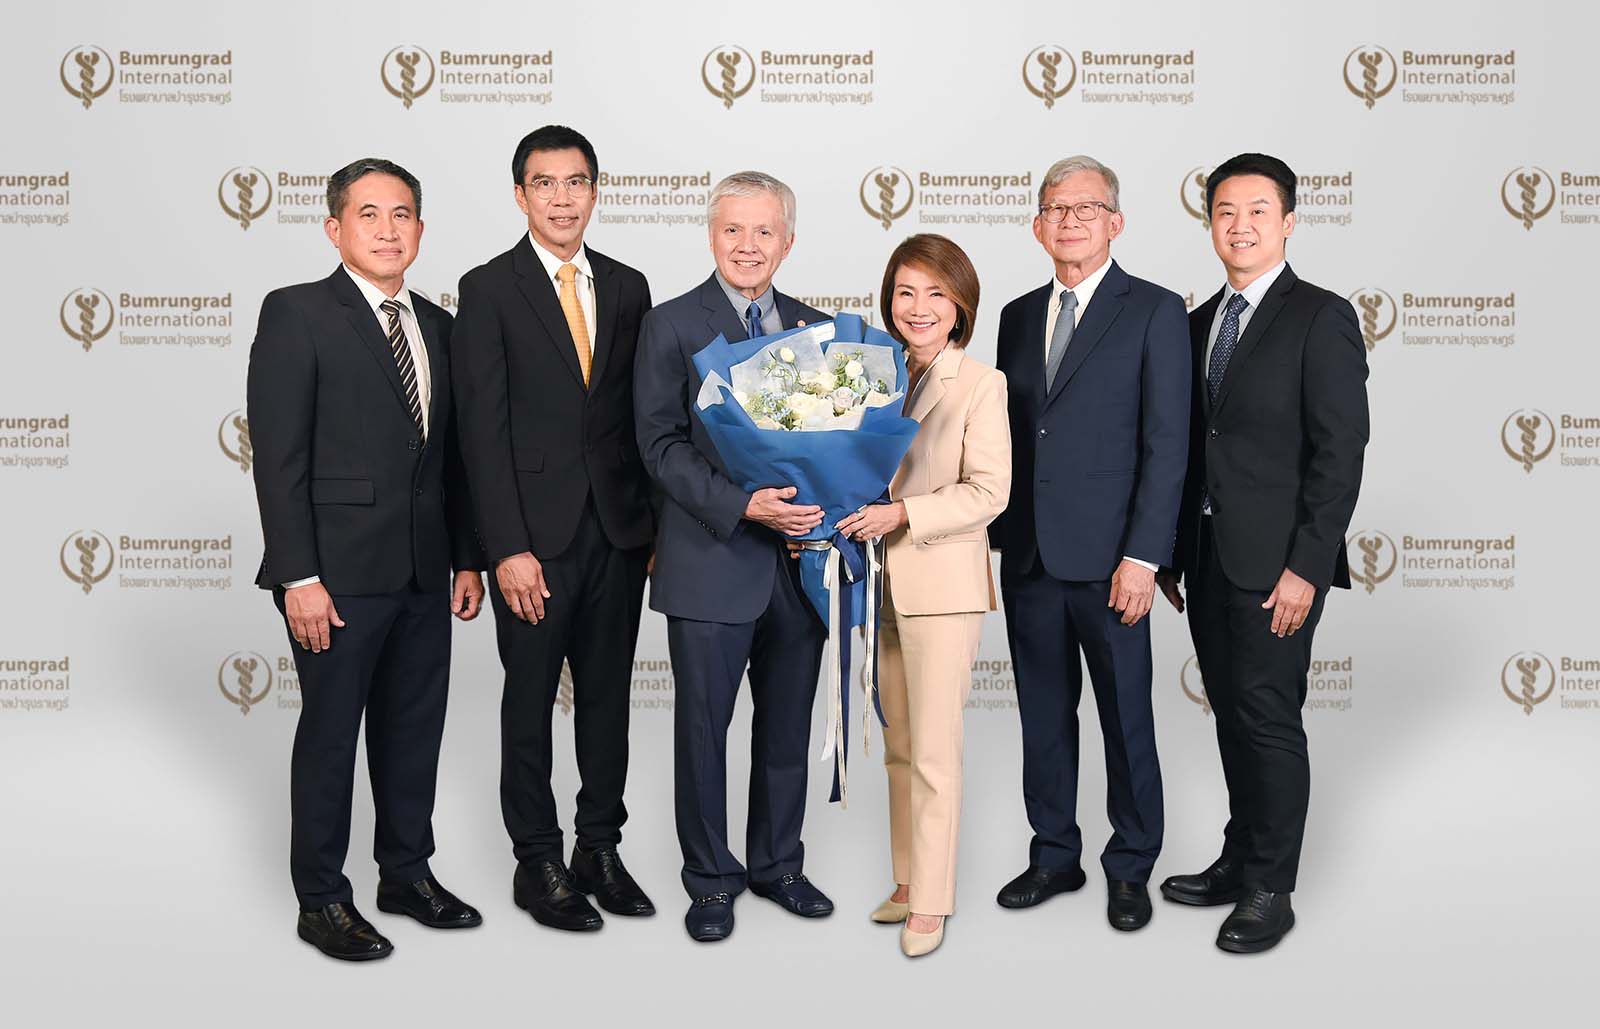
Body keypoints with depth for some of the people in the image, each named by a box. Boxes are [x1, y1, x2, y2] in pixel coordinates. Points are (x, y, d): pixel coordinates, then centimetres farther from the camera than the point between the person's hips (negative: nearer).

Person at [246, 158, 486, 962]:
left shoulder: (436, 325, 12)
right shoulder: (296, 314, -6)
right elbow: (277, 455, -11)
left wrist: (467, 556, 11)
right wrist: (298, 575, -16)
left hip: (423, 571, 6)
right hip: (339, 570, -6)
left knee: (415, 728, 14)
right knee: (330, 733, 5)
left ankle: (407, 873, 30)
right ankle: (321, 901, 19)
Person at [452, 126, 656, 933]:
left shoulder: (627, 287, 10)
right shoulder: (488, 290, -4)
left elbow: (643, 412, 11)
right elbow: (482, 429, -9)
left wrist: (656, 520, 4)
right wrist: (508, 547, -15)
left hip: (618, 530, 4)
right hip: (536, 534, -4)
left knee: (608, 694, 12)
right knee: (531, 700, 7)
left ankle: (600, 849, 25)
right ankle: (537, 862, 19)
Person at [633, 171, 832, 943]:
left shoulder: (815, 328, 11)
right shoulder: (672, 325, -2)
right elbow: (661, 444, -9)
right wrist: (744, 506, -21)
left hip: (800, 558, 4)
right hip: (712, 562, -4)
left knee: (787, 726, 14)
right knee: (703, 727, 6)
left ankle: (777, 864, 31)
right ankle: (711, 878, 21)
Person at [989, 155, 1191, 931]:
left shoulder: (1155, 312, -3)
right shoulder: (1019, 315, 13)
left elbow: (1166, 443, -8)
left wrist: (1142, 555, -15)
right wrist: (997, 537, 9)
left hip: (1106, 556, -5)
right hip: (1027, 553, 5)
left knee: (1125, 715, 6)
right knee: (1044, 713, 13)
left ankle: (1130, 867, 21)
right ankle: (1054, 855, 27)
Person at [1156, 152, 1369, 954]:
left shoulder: (1320, 318, -7)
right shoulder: (1200, 323, 14)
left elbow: (1340, 452, -12)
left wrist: (1306, 566, -17)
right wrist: (1171, 553, 11)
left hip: (1275, 563, -6)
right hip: (1208, 556, 7)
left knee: (1268, 718, -1)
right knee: (1232, 715, 14)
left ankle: (1270, 890, 11)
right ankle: (1239, 861, 27)